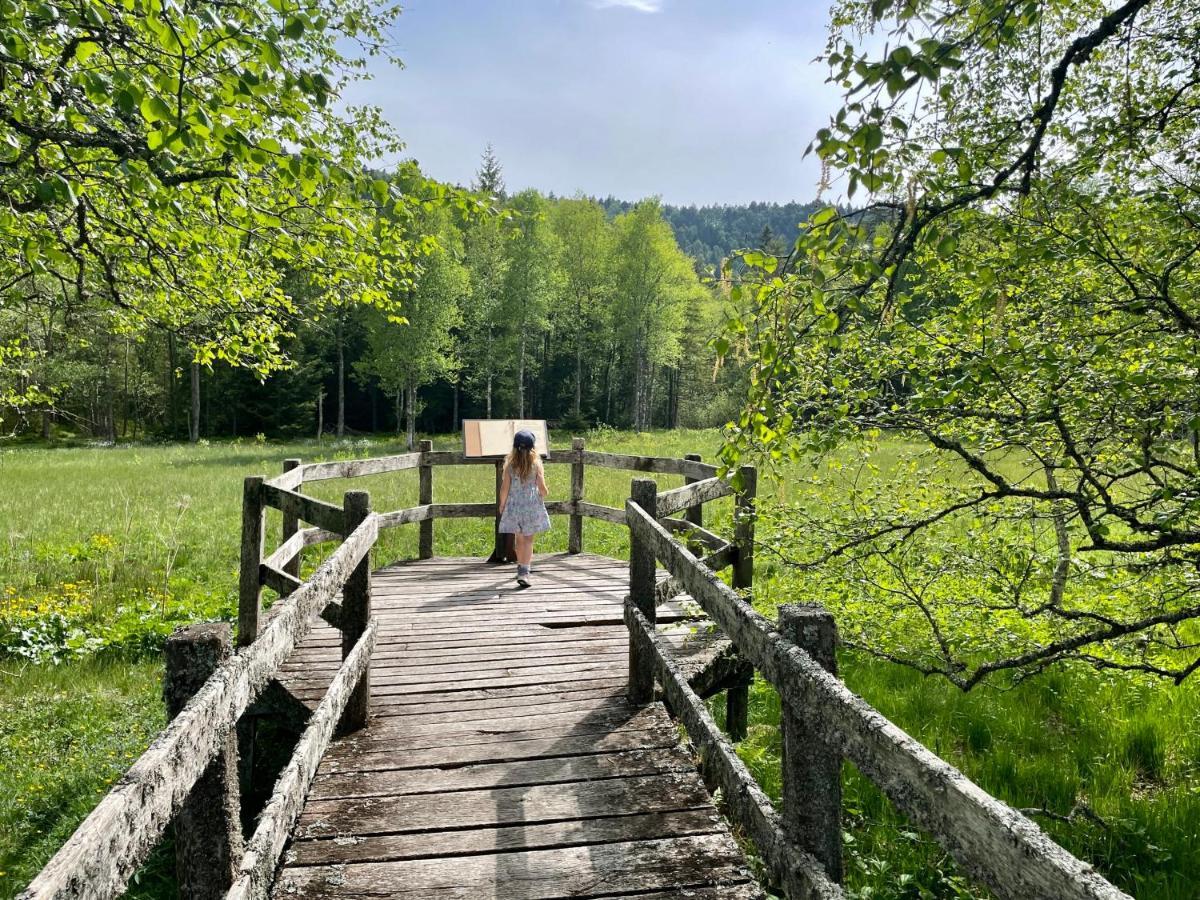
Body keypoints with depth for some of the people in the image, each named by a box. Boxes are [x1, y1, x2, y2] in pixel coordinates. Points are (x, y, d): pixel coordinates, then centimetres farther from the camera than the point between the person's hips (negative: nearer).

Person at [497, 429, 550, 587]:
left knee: (519, 538, 18)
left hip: (514, 505, 2)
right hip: (532, 505, -2)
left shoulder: (510, 464, -5)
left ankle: (521, 567, 34)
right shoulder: (536, 463, -8)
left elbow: (504, 488, -4)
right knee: (528, 539, 1)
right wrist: (544, 494, 16)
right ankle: (524, 572, -10)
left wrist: (502, 504, 12)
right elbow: (542, 488, -7)